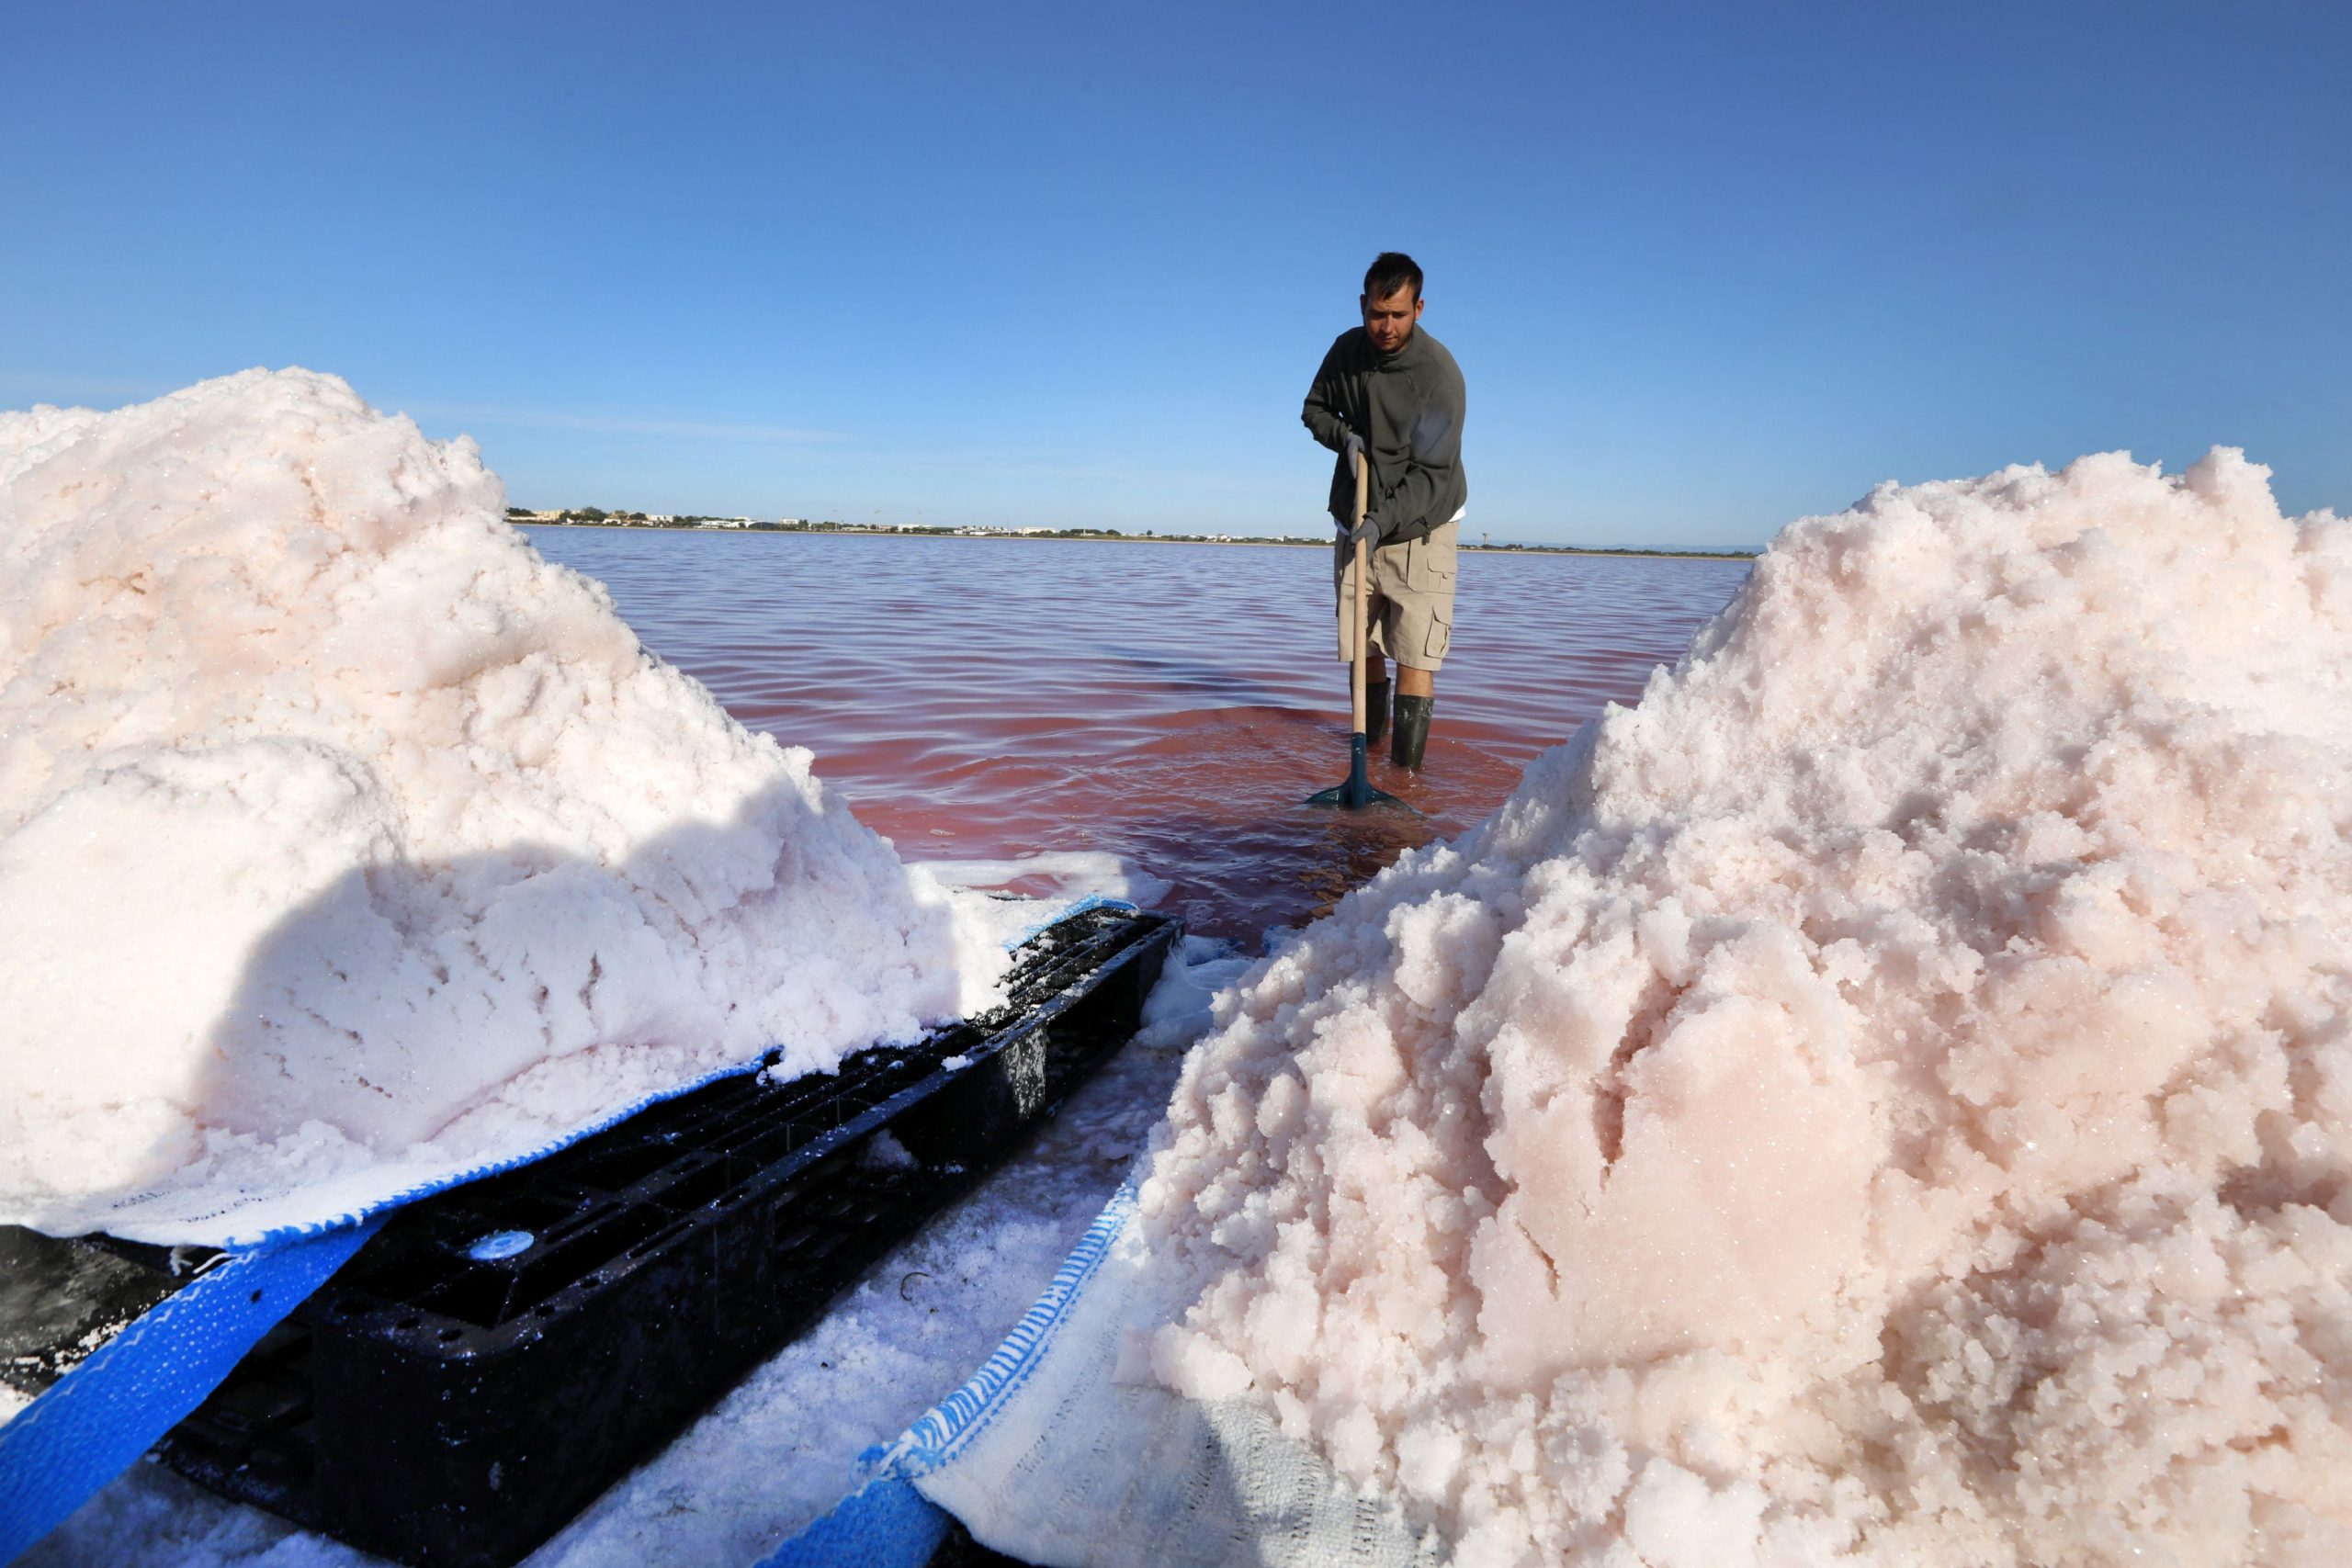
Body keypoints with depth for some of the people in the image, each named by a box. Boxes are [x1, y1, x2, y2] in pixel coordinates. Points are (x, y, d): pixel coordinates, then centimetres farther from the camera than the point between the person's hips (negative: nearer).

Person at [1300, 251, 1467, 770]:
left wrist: (1384, 520, -34)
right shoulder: (1347, 349, -2)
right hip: (1357, 523, 5)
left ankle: (1406, 765, -11)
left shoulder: (1440, 373, -19)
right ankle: (1369, 737, 31)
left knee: (1415, 650, -12)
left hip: (1420, 526, -5)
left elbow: (1432, 473, -22)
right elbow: (1315, 409, 13)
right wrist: (1344, 436, -9)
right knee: (1361, 644, 12)